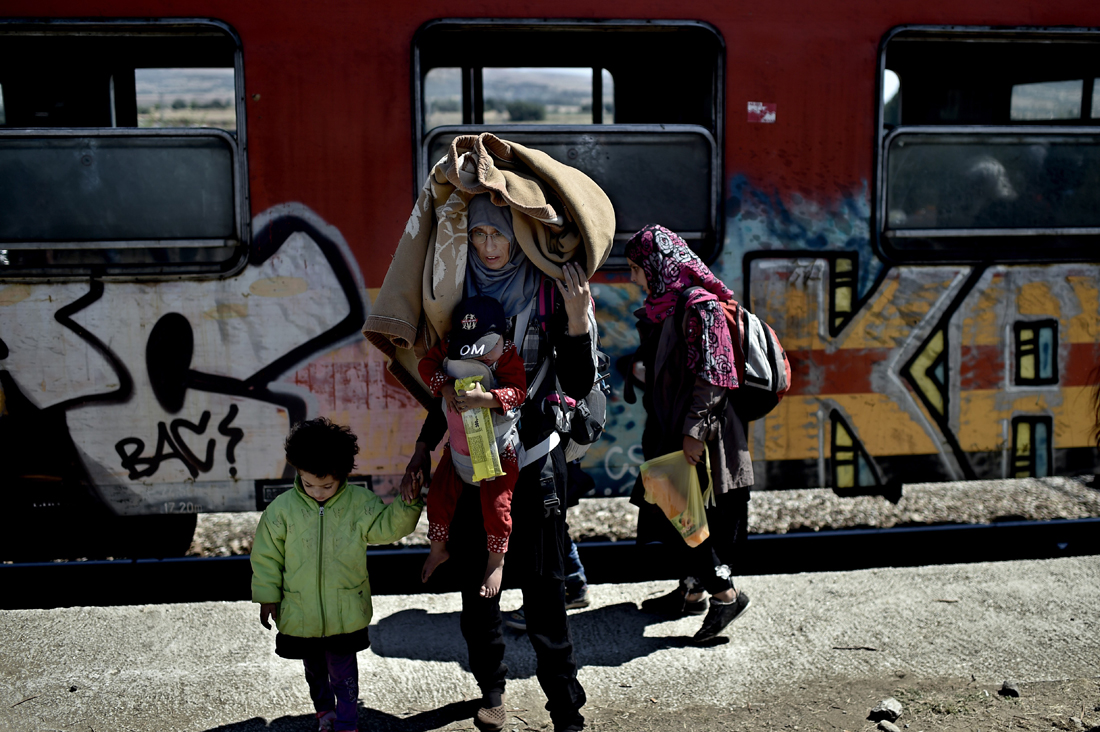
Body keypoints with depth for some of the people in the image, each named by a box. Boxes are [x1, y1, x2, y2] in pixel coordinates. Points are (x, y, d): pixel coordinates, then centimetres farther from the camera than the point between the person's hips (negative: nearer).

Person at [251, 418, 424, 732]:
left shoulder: (359, 502, -10)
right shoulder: (282, 508, -11)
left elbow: (386, 526, -11)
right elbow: (267, 555, -3)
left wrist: (408, 503, -27)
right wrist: (267, 596, -1)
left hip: (346, 610, -2)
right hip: (300, 612, 2)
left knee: (343, 670, 7)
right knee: (314, 668, 22)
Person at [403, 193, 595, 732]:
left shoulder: (547, 291, -8)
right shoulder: (462, 288, 4)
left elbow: (578, 386, -9)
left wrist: (577, 321, -22)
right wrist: (425, 445, 12)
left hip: (533, 459, -4)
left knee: (542, 587, -3)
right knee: (475, 583, 13)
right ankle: (491, 687, 33)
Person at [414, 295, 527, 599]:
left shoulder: (507, 354, -22)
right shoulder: (450, 347, -9)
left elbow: (518, 391, -29)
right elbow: (427, 363, -7)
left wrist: (484, 398, -43)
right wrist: (445, 387, -24)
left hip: (499, 449, -5)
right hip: (459, 445, 5)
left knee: (496, 505, -6)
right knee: (438, 494, 9)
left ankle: (496, 562, 19)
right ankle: (438, 549, 35)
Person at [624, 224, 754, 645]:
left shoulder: (698, 304, -16)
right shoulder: (663, 304, 12)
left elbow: (710, 374, -20)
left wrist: (694, 429, -23)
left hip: (697, 435, -9)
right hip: (670, 429, 9)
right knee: (668, 512, 14)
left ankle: (725, 593, 3)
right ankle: (691, 591, 26)